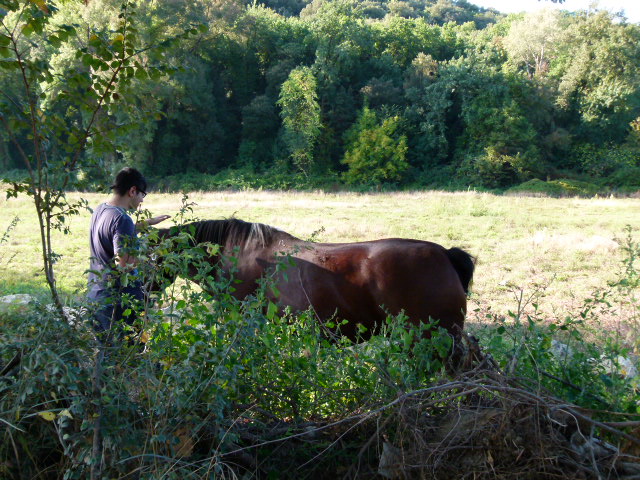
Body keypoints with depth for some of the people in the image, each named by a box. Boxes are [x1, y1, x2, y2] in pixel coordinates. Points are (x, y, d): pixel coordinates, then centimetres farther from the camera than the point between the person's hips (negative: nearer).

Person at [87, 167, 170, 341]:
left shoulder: (100, 210, 8)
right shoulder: (122, 219, -21)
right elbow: (124, 265, -27)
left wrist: (147, 222, 29)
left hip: (94, 294, 9)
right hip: (118, 299, -9)